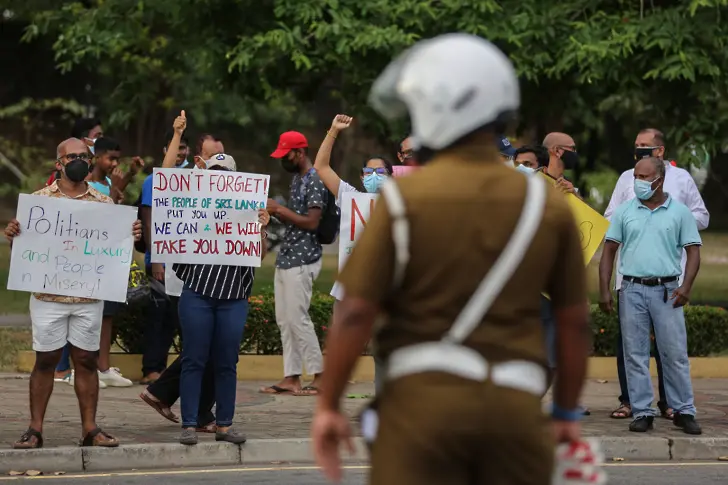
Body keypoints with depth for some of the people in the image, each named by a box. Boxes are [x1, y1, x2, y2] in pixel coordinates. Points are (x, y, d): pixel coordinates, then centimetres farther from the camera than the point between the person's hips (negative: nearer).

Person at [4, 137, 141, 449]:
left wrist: (131, 236, -10)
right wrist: (12, 236, -17)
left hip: (89, 296, 2)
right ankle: (35, 429, 9)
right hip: (48, 293, -1)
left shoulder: (103, 203, 7)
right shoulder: (39, 199, 2)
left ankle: (90, 428, 11)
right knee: (45, 360, 3)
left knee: (87, 360, 6)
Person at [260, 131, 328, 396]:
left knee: (298, 318, -8)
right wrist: (273, 211, 6)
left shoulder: (315, 181, -14)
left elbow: (311, 222, -20)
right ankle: (291, 377, 11)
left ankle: (319, 376, -1)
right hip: (286, 258, 10)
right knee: (284, 320, 8)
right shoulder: (296, 178, 16)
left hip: (302, 260, -10)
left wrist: (279, 209, -17)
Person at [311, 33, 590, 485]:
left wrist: (329, 404, 2)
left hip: (425, 395, -3)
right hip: (516, 401, 3)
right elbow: (576, 320, 6)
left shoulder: (405, 197, -6)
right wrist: (568, 412, 18)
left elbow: (356, 311, -8)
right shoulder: (548, 203, 3)